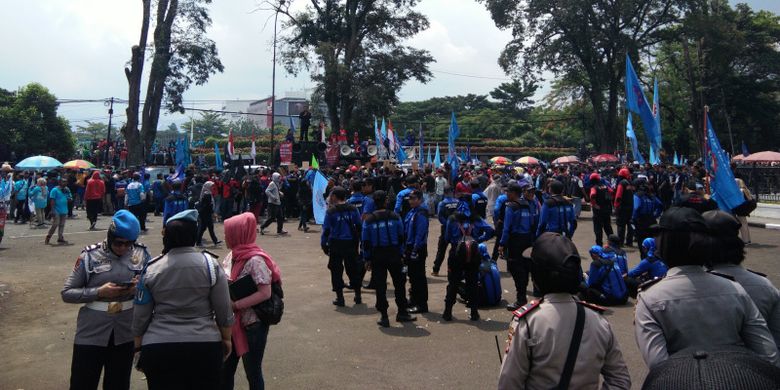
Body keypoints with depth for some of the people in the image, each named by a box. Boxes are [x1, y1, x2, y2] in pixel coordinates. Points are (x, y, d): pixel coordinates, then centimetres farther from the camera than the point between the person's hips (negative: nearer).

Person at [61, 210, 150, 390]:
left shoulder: (141, 254, -4)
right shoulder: (90, 256, -9)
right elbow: (66, 293, -5)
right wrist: (99, 292, -20)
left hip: (125, 334, 2)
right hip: (91, 334, -2)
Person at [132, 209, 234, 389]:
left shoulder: (151, 268, -3)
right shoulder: (210, 264, -6)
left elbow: (140, 315, 4)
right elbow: (224, 310, -2)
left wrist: (139, 347, 17)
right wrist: (226, 338, 12)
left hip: (158, 348, 1)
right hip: (205, 346, 0)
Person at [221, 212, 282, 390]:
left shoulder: (255, 260, -20)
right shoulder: (232, 256, 4)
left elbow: (265, 293, -24)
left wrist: (234, 305, -25)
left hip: (253, 325, -8)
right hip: (233, 323, 8)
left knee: (252, 372, 7)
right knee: (225, 369, 16)